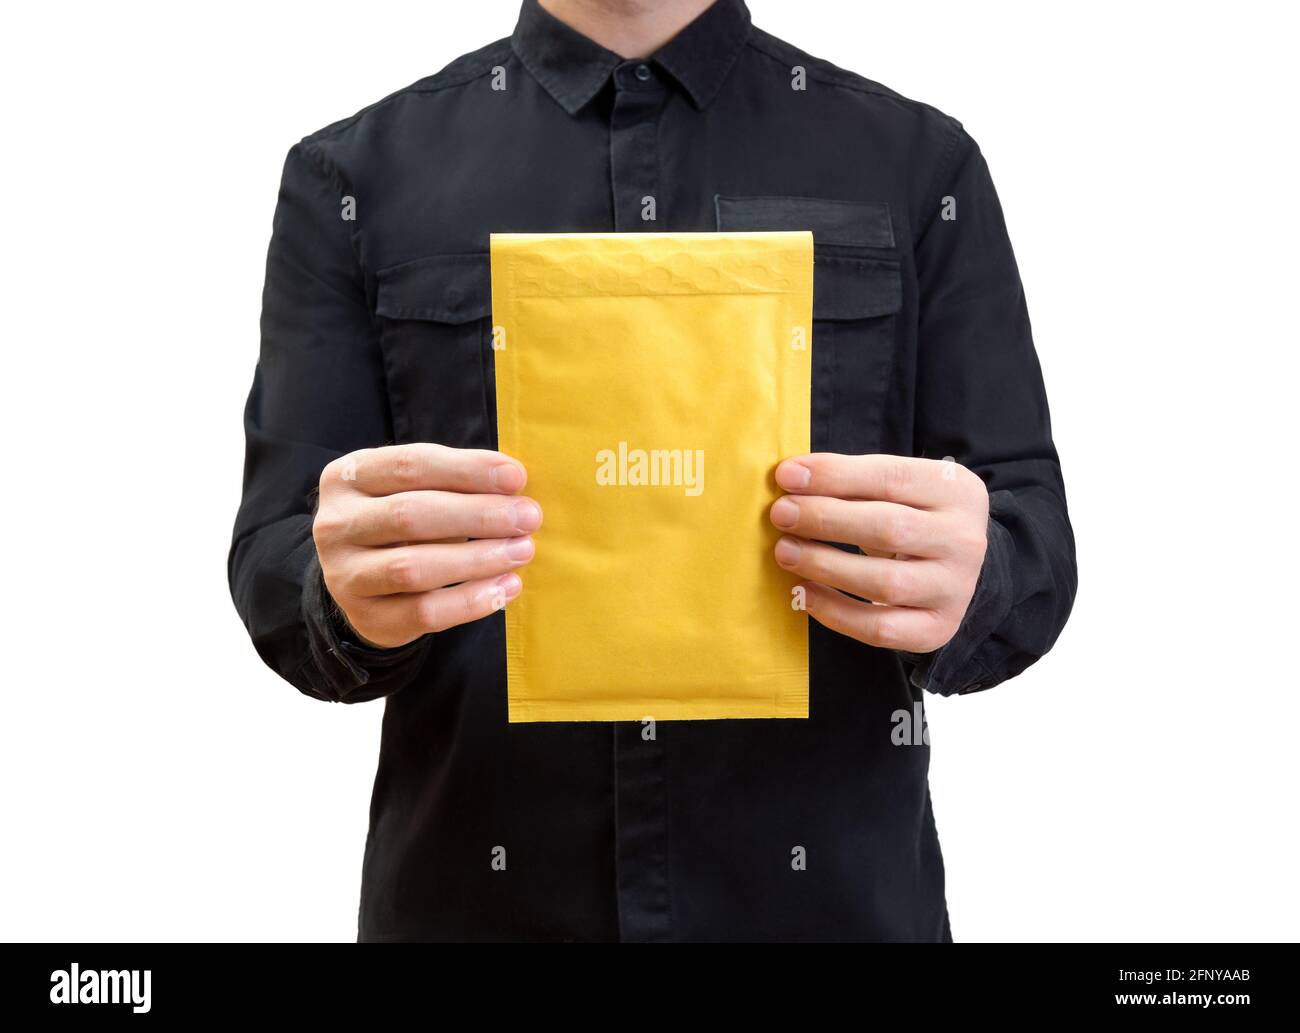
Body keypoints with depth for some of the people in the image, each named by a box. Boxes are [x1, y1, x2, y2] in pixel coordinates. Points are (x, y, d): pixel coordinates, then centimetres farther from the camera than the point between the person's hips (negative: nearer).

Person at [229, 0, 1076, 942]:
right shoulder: (354, 177, 0)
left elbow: (1031, 545, -2)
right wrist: (358, 590, -24)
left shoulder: (923, 162, 0)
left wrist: (960, 583, -24)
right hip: (470, 893, 1)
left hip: (832, 889, 1)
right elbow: (280, 561, -2)